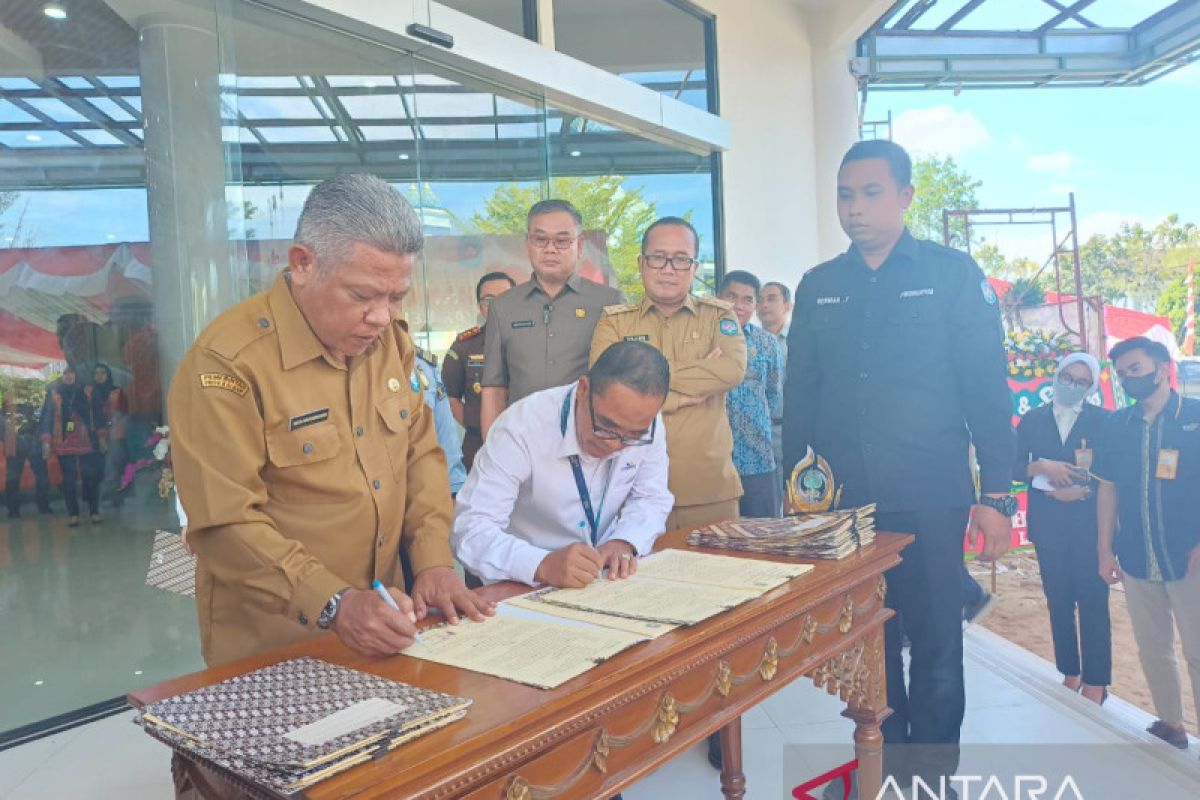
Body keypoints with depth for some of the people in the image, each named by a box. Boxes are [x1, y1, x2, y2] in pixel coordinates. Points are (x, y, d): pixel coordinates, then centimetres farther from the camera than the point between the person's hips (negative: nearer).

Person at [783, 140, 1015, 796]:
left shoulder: (952, 274, 1)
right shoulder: (818, 288, 9)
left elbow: (987, 388, -2)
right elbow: (800, 394, 11)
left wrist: (996, 494, -6)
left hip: (930, 497, -2)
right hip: (844, 500, 3)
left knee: (935, 641, 7)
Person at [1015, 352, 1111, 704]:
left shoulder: (1102, 420, 2)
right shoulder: (1032, 420, 7)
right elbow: (1015, 467, 3)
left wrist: (1083, 490, -14)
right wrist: (1042, 466, -14)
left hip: (1090, 521, -2)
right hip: (1047, 521, 2)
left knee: (1093, 600, -2)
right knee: (1058, 600, 8)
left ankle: (1095, 681, 6)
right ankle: (1070, 674, 19)